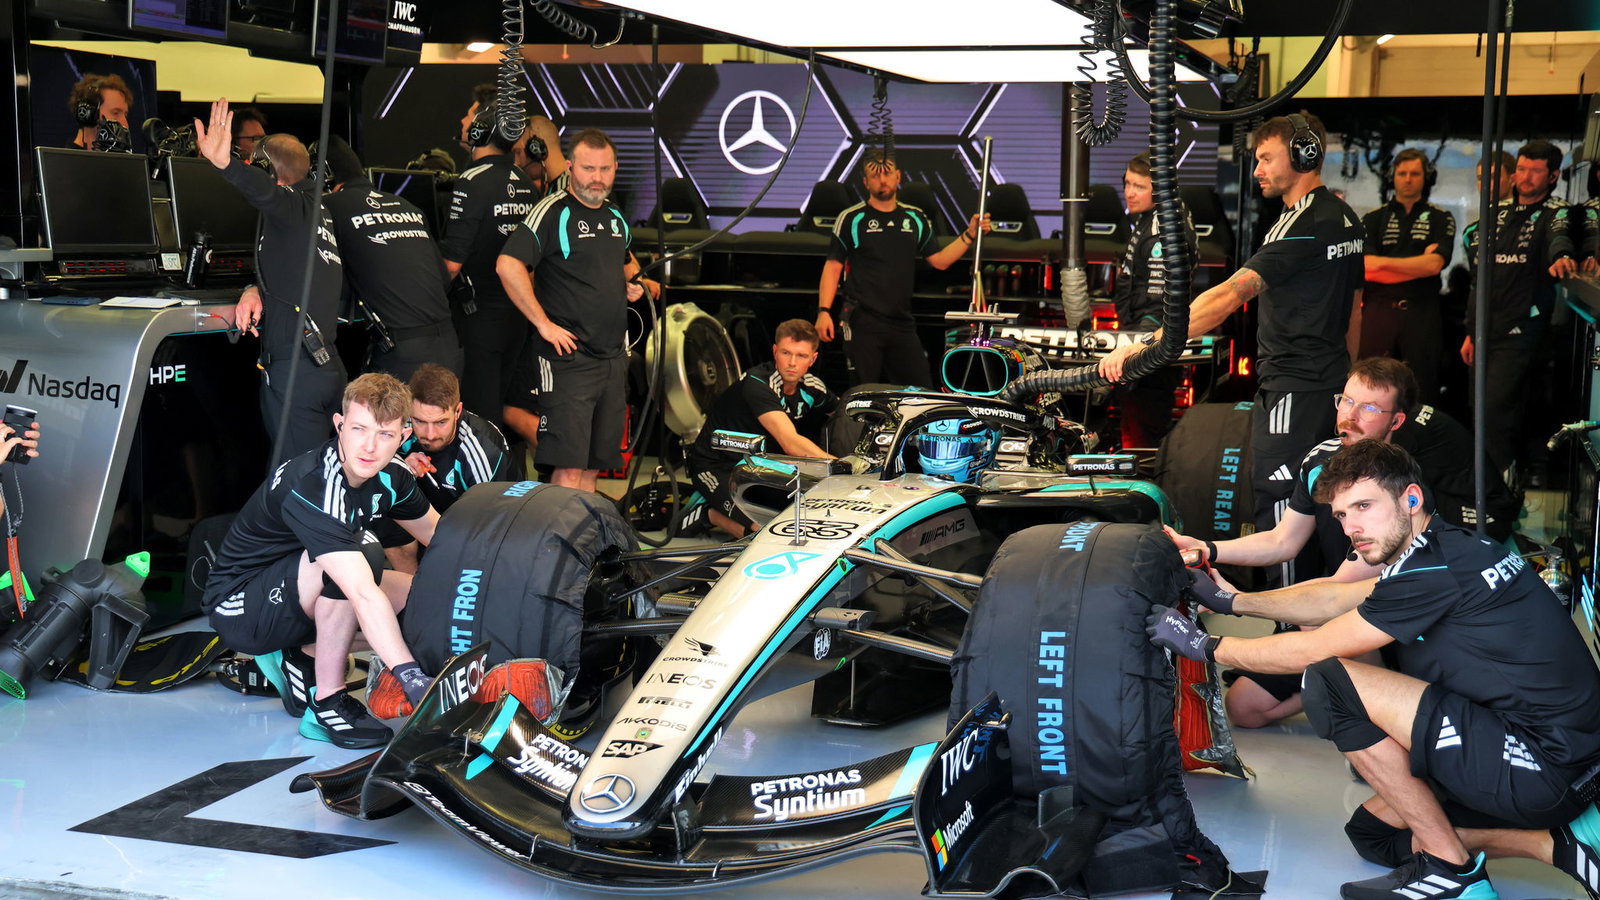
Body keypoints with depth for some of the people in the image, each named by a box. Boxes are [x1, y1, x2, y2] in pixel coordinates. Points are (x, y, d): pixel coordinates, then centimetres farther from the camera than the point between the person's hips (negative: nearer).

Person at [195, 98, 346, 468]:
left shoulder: (295, 206, -9)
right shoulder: (319, 210, 18)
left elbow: (267, 192, -34)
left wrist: (226, 164, -50)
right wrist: (257, 290, 5)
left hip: (293, 370, -9)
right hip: (330, 365, 9)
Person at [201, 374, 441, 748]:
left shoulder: (389, 477, -6)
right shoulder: (310, 486, -32)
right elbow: (363, 595, -41)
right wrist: (413, 680, -46)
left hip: (297, 592, 9)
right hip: (237, 609, -9)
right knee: (362, 554, -32)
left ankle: (304, 661, 5)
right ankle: (326, 702, -19)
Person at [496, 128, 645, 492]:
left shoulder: (616, 216, 16)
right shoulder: (553, 212, -8)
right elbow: (508, 265, -19)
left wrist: (632, 283, 12)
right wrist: (544, 324, -19)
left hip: (613, 359, 8)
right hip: (568, 357, -7)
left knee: (594, 464, 12)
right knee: (569, 467, -13)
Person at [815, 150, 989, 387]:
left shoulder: (916, 219, 14)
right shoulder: (851, 219, 2)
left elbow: (939, 261, 16)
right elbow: (832, 267, 1)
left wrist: (969, 235, 5)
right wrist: (824, 311, -9)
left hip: (902, 323, 4)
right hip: (863, 322, -4)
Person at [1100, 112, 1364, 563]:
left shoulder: (1303, 226, -19)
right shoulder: (1345, 218, 12)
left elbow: (1231, 293, -29)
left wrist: (1146, 345, -36)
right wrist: (1348, 380, 29)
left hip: (1293, 388, -10)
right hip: (1332, 384, 10)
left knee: (1276, 508, -6)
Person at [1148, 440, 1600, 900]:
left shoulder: (1438, 567, -19)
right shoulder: (1448, 548, 10)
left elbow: (1309, 651, -11)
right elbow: (1333, 598, 21)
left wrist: (1205, 646, 1)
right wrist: (1230, 602, 23)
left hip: (1546, 766, -10)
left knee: (1331, 681, -17)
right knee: (1372, 832, 21)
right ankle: (1561, 846, 12)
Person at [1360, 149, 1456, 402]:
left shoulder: (1440, 219, 9)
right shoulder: (1373, 219, 12)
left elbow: (1434, 264, -7)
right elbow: (1366, 270, -2)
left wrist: (1383, 262, -6)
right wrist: (1419, 264, -5)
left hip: (1421, 312, -1)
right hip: (1378, 310, 1)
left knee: (1423, 389, 0)